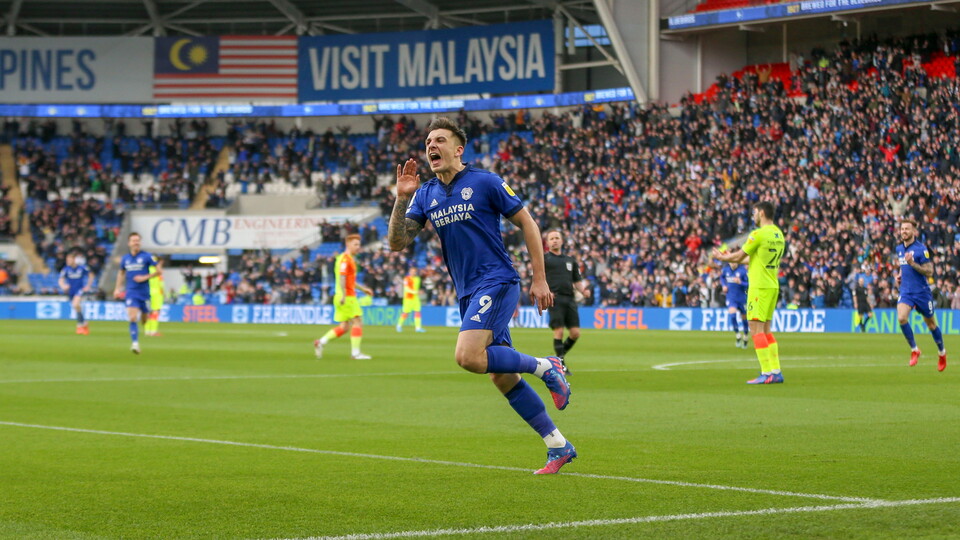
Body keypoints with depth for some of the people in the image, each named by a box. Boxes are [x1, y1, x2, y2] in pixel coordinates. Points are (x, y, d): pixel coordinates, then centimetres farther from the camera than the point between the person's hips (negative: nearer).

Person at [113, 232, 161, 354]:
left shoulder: (147, 256, -5)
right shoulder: (125, 259, 6)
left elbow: (159, 270, -3)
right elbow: (121, 273, 22)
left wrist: (145, 277, -14)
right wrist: (117, 288, 13)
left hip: (144, 292, -1)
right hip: (131, 293, 1)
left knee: (144, 321, 8)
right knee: (132, 319, -16)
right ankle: (135, 343, -15)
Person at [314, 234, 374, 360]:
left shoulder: (350, 259, 21)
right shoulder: (345, 259, -11)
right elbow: (342, 278, -21)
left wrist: (363, 289, 29)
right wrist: (343, 296, -28)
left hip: (347, 297, 10)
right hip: (347, 297, -10)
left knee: (344, 327, 9)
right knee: (358, 322, -8)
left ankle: (321, 342, 7)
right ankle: (355, 352, -9)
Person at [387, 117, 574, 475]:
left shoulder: (485, 183, -6)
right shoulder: (425, 195, 10)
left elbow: (527, 224, -1)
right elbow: (397, 243, 3)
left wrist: (539, 280, -4)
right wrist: (402, 198, -11)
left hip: (496, 281, -7)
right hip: (468, 294, 7)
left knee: (468, 356, -26)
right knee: (502, 377, 6)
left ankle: (545, 367, -6)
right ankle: (558, 446, 15)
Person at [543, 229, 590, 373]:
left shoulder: (570, 260, 22)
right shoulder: (544, 259, 9)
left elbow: (577, 280, 23)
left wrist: (583, 289, 2)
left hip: (570, 299, 5)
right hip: (555, 298, -4)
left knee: (575, 333, -3)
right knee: (559, 331, -12)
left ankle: (560, 356, 19)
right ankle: (561, 364, -3)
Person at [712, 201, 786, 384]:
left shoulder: (759, 234, -14)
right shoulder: (779, 235, 11)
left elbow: (739, 256, -7)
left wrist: (722, 257, 13)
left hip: (759, 286, -8)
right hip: (773, 286, 8)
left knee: (756, 328, -6)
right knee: (765, 330, 14)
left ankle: (767, 373, -11)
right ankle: (776, 371, 11)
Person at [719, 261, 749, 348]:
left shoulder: (743, 270, -14)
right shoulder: (725, 269, -2)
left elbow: (749, 284, -14)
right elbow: (722, 277, 22)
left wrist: (740, 282, -31)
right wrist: (723, 285, 4)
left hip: (742, 298, -1)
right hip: (730, 298, 1)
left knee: (744, 318, 10)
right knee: (732, 315, -21)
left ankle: (745, 338, 32)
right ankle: (738, 336, -5)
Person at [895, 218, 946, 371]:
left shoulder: (921, 249, -13)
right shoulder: (899, 248, 7)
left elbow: (929, 272, -16)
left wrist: (912, 263, -27)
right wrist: (900, 275, 8)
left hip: (922, 292, -4)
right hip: (906, 291, 4)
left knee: (931, 324, 9)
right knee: (901, 318, -20)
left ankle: (942, 353, 32)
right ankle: (914, 350, -4)